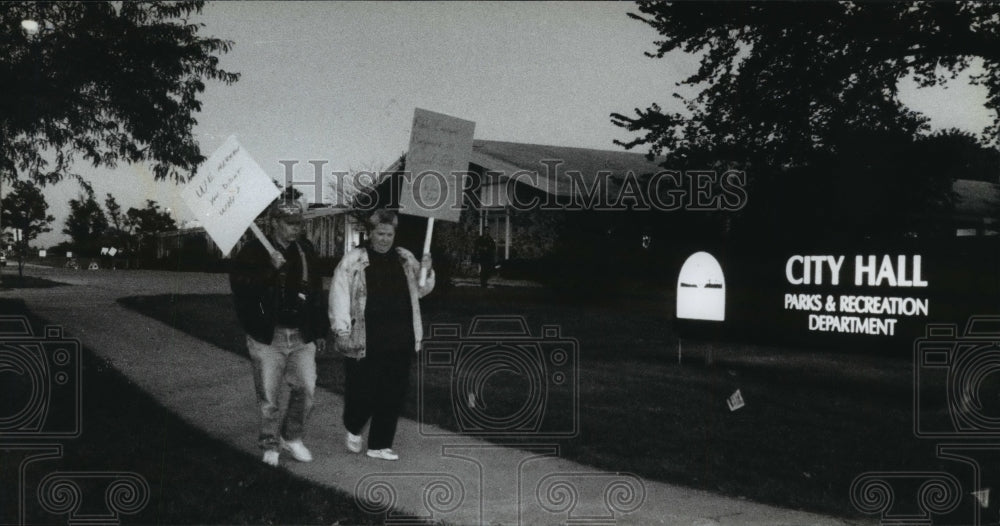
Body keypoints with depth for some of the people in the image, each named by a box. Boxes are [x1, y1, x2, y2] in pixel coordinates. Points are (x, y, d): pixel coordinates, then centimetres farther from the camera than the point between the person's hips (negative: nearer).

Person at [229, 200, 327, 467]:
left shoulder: (306, 251, 8)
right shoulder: (254, 251, -6)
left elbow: (316, 293, 15)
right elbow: (239, 283, -22)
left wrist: (320, 330, 15)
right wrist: (270, 269, -31)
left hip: (302, 336, 3)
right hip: (267, 337, -3)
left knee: (306, 390, 1)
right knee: (269, 396, 5)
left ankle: (292, 437, 23)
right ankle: (270, 445, 22)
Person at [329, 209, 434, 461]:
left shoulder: (405, 259, 11)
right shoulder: (353, 261, -5)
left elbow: (421, 290, 22)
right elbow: (339, 296, -7)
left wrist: (426, 271, 2)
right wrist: (342, 331, -12)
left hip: (399, 343, 5)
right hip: (364, 343, -4)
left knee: (393, 394, 8)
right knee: (362, 392, 3)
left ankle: (380, 445, 21)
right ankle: (353, 430, 34)